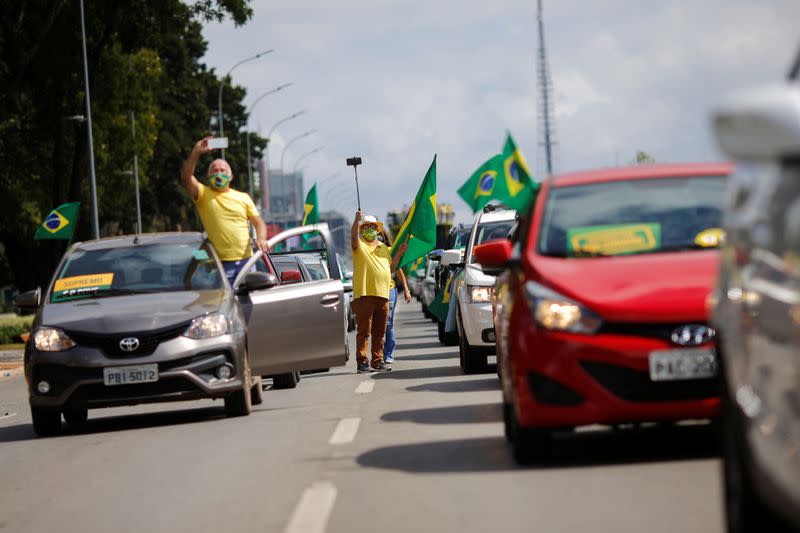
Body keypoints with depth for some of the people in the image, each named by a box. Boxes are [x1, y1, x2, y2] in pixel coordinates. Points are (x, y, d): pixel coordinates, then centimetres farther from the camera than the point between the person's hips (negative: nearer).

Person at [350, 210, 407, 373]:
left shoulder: (384, 248, 21)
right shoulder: (360, 245, 3)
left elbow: (391, 268, 22)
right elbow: (354, 238, -20)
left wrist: (399, 253, 12)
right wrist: (357, 220, -34)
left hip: (382, 294, 6)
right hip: (364, 294, -6)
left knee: (380, 332, 9)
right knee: (364, 331, -7)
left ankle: (378, 361, 16)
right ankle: (362, 362, -7)